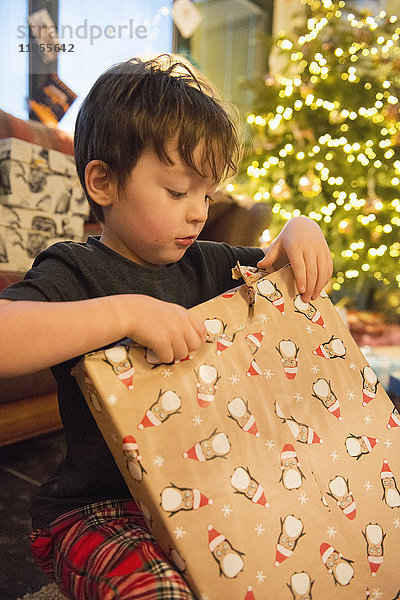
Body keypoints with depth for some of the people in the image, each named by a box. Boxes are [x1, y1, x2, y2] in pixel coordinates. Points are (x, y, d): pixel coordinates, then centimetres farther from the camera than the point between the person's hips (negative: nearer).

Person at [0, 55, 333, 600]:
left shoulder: (201, 264, 6)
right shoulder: (74, 273, -15)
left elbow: (272, 268, 20)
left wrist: (300, 231, -2)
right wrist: (125, 312, -36)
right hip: (101, 509, -5)